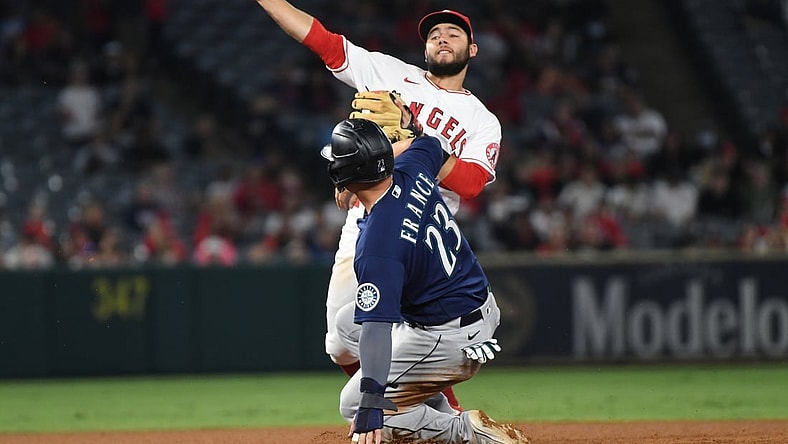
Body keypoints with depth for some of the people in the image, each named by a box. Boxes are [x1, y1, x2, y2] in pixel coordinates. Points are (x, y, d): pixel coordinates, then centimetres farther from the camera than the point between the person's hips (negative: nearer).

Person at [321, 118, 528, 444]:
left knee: (353, 407, 2)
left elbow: (376, 327, -37)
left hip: (451, 340, -9)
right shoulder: (411, 171, -8)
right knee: (348, 320, 22)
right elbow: (429, 142, 18)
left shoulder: (375, 245, -31)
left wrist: (370, 404, -40)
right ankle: (436, 412, 17)